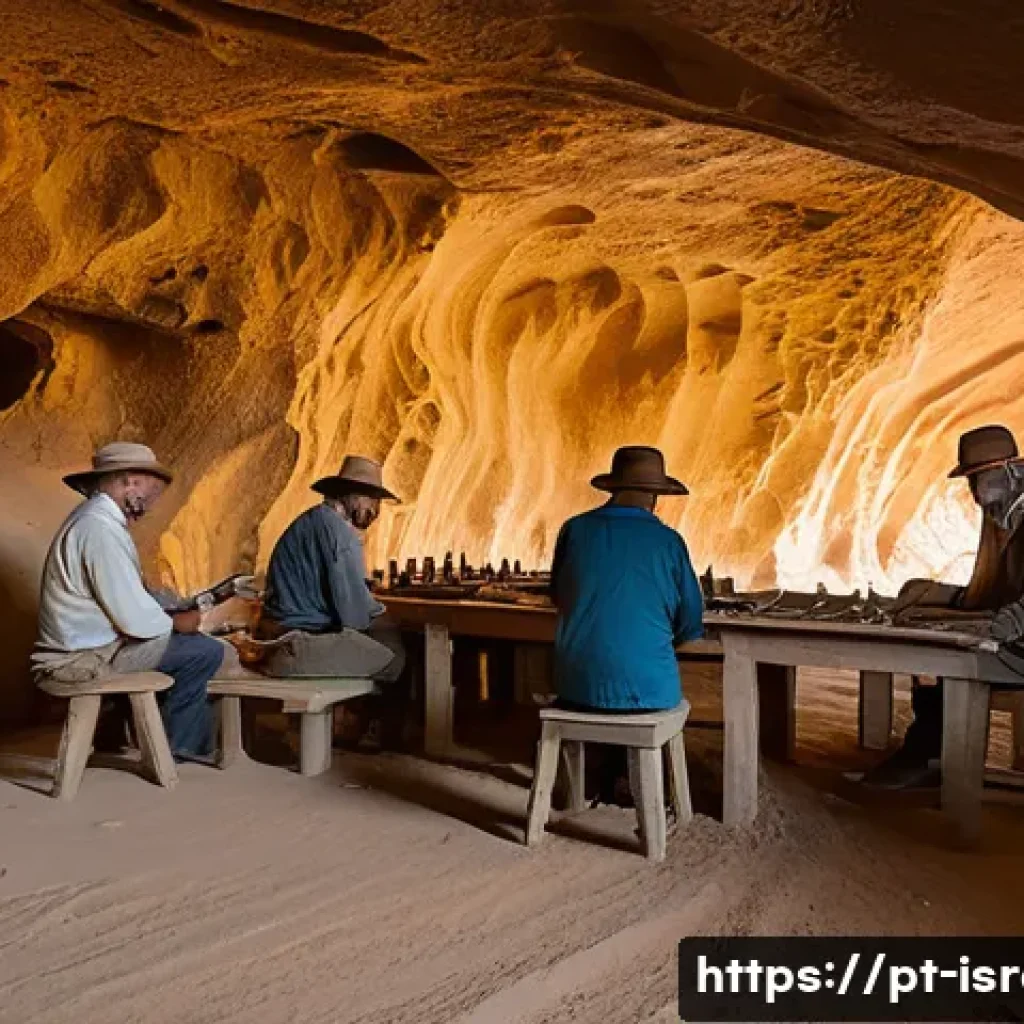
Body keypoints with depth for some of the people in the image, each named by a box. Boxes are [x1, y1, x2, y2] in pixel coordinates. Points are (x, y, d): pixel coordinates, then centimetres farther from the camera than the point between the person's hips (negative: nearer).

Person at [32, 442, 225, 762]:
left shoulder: (95, 515, 7)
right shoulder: (102, 530, -25)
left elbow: (128, 594, 12)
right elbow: (136, 619, -25)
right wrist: (176, 622, -7)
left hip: (87, 639, 10)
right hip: (90, 654, -10)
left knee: (192, 641, 18)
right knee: (207, 651, -8)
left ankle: (196, 739, 25)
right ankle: (177, 743, 12)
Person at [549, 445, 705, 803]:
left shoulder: (574, 529, -2)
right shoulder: (668, 541, -6)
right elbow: (691, 625, 1)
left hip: (577, 686, 2)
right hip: (646, 688, -1)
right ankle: (613, 783, 37)